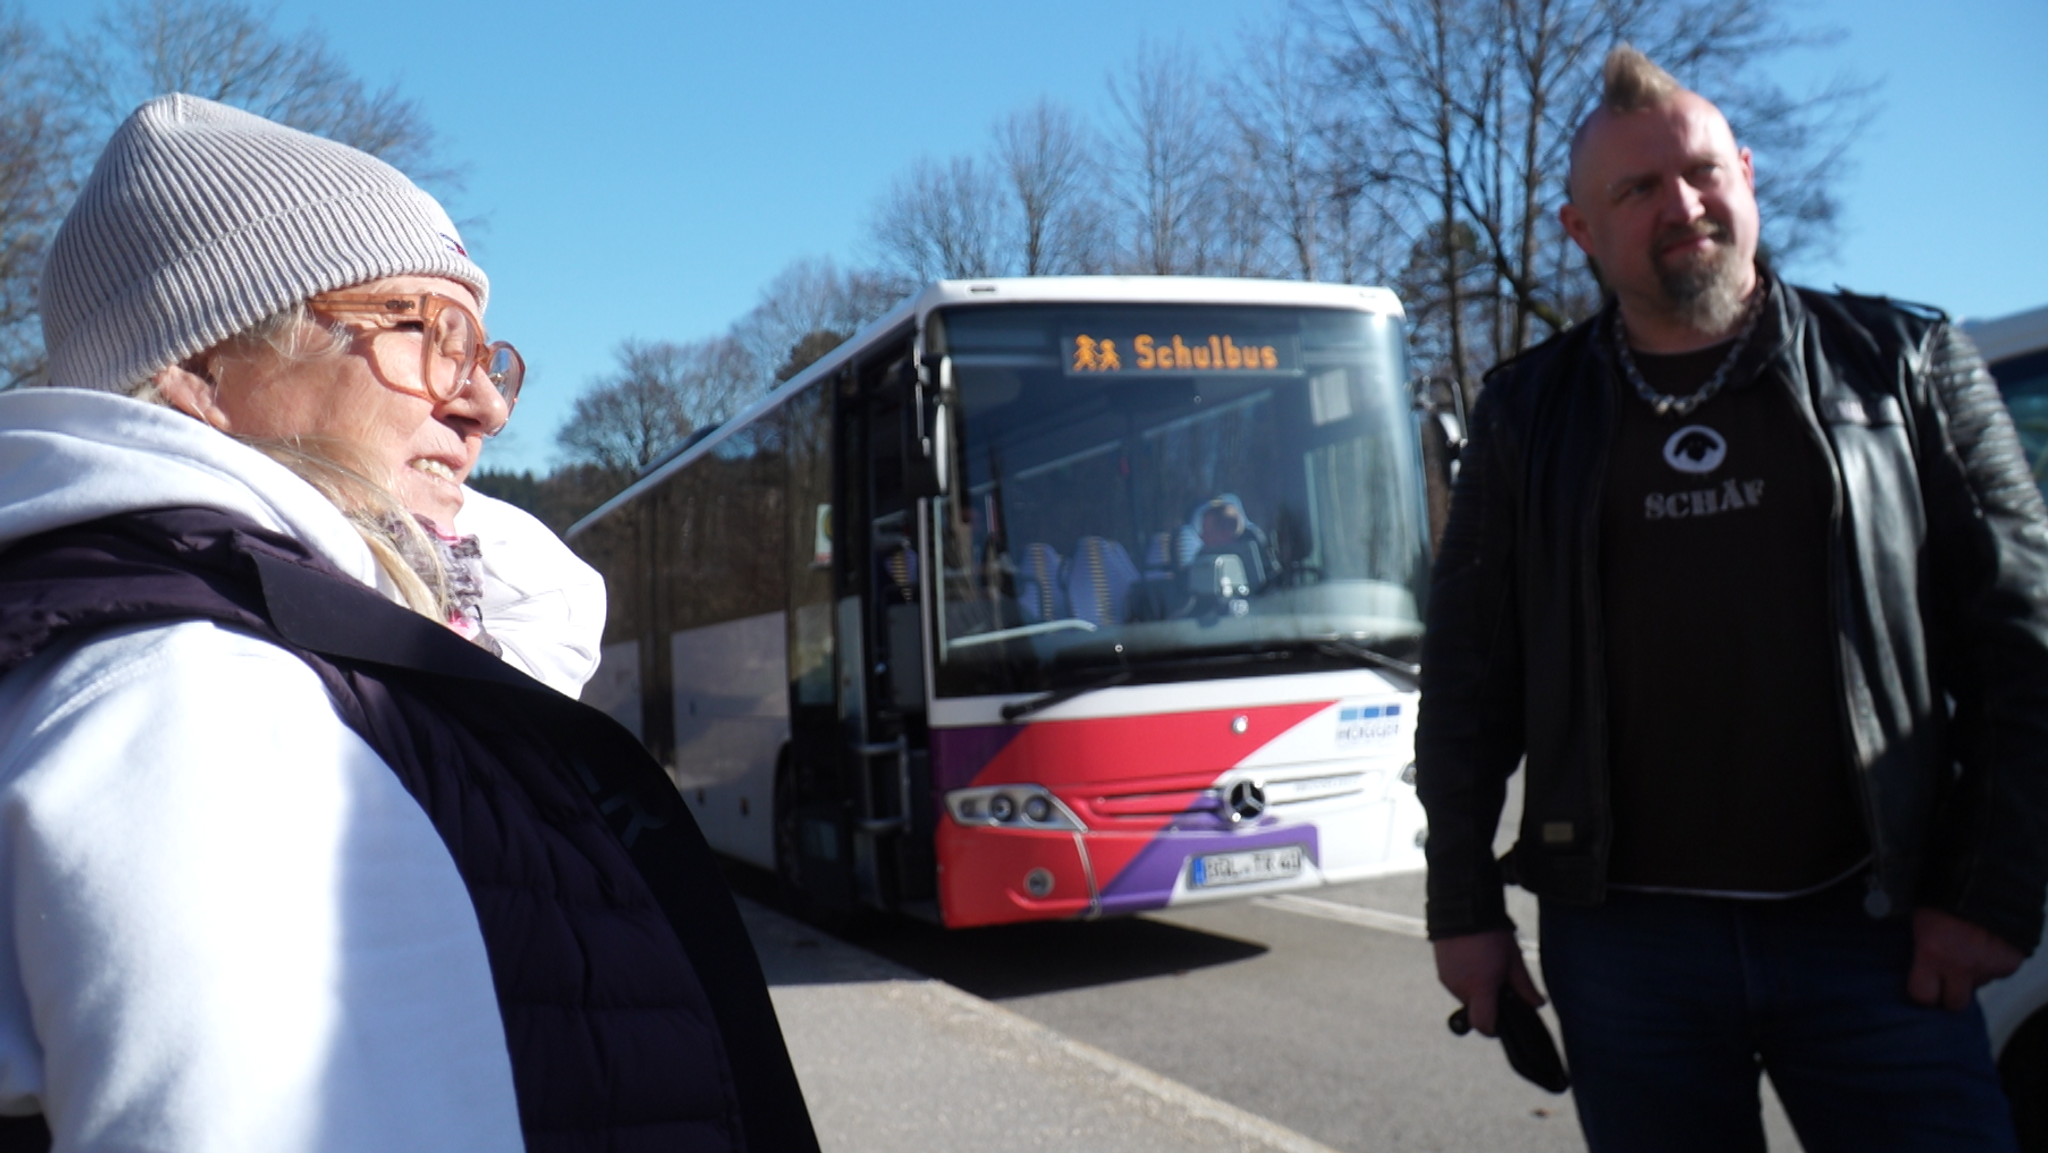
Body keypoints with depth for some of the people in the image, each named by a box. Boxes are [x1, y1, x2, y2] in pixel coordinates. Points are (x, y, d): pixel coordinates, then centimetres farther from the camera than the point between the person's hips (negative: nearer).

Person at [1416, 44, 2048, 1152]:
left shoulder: (1905, 363, 4)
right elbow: (1467, 677, 7)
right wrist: (1463, 908, 4)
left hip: (1869, 932, 0)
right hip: (1623, 937, 1)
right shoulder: (1528, 413, 6)